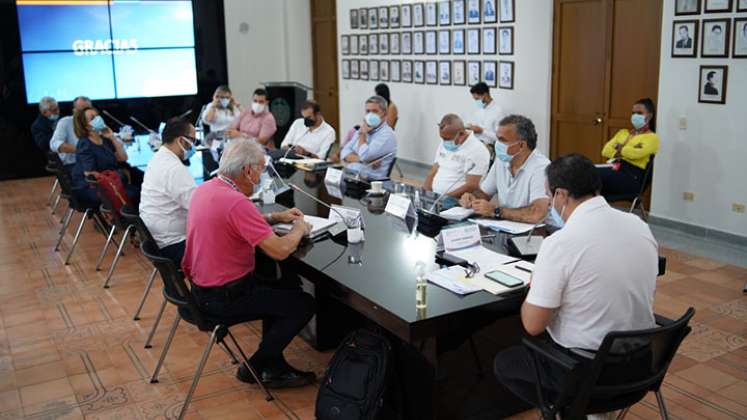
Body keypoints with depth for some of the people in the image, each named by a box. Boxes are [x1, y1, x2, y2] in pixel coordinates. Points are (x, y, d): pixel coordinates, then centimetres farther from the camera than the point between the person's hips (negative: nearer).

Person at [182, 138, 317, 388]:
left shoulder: (206, 189, 2)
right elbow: (280, 251, -27)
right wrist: (300, 228, -7)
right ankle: (255, 368, 13)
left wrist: (275, 218, 14)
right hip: (224, 297, -10)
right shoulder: (236, 202, -28)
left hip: (203, 284, 10)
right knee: (304, 304, 0)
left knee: (285, 287, 23)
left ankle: (273, 366, 26)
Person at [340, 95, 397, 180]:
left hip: (370, 180, -7)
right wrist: (360, 159, -10)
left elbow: (365, 156, -17)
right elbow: (344, 153, 9)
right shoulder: (361, 130, 18)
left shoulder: (387, 134, -6)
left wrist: (362, 134, -1)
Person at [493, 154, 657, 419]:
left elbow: (533, 325, -17)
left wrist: (535, 289, 2)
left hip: (588, 369, -7)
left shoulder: (560, 243, -22)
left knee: (504, 363, 19)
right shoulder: (640, 226, -1)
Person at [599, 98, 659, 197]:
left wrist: (619, 148, 3)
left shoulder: (652, 137, 7)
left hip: (632, 177, -6)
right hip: (615, 168, 6)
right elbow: (606, 151, 10)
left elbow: (636, 153, -14)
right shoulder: (623, 132, 26)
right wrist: (627, 150, -4)